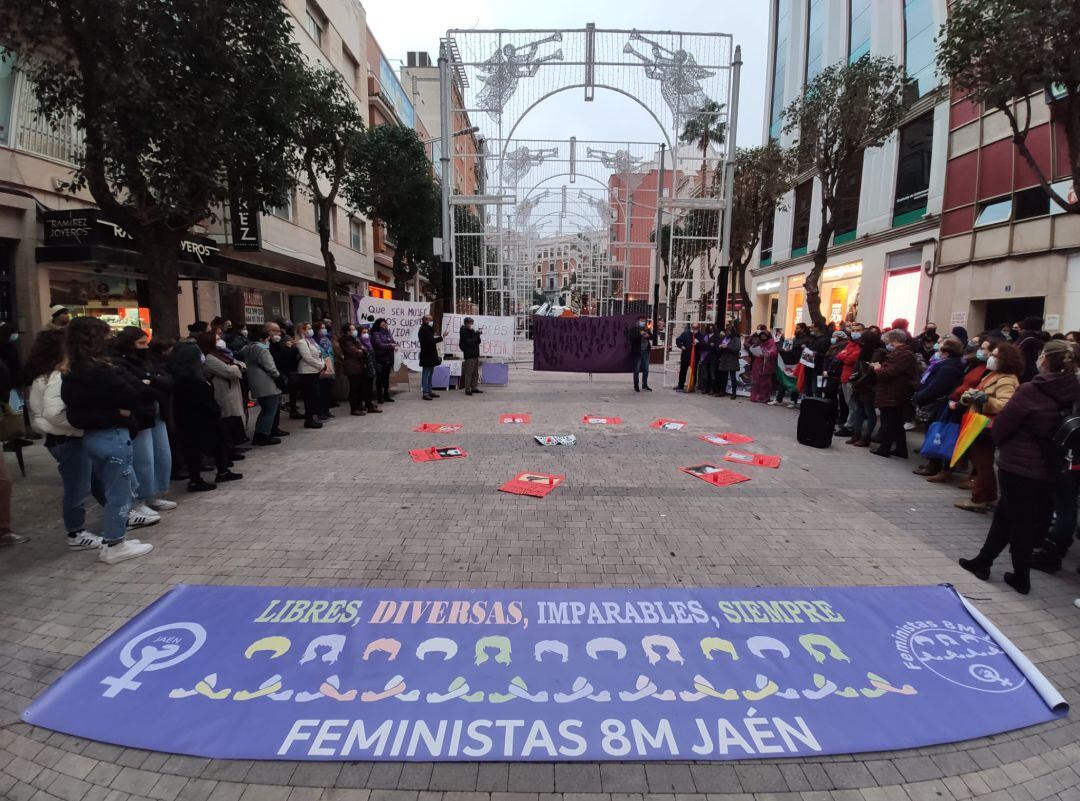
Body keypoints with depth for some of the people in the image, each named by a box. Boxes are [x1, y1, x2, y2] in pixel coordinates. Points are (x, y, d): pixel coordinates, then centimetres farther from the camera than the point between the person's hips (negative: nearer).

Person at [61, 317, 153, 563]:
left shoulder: (75, 372, 9)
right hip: (112, 436, -9)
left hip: (93, 435, 9)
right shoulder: (99, 370, -20)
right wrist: (120, 373, -5)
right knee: (119, 492, 2)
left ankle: (112, 539, 28)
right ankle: (114, 546, 11)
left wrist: (116, 408, -5)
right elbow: (135, 394, -21)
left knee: (116, 489, 20)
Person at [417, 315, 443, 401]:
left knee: (430, 374, 13)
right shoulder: (423, 329, -14)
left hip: (430, 356, 11)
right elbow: (430, 341, -24)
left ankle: (429, 391, 19)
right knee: (426, 374, -8)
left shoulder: (427, 329, 19)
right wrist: (441, 337, -22)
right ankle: (425, 393, -6)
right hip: (427, 356, -11)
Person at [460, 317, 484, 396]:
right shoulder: (464, 332, -8)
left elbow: (478, 342, 14)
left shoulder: (472, 331, 16)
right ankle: (467, 389, -3)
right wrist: (476, 335, -15)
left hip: (475, 354, 8)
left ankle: (473, 388, 17)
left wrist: (478, 335, -3)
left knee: (475, 373, 10)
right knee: (469, 373, -7)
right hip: (469, 356, -8)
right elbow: (469, 342, -17)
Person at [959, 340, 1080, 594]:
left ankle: (1021, 577, 19)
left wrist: (1000, 442, 5)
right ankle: (983, 561, 27)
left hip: (1018, 466, -6)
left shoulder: (1030, 391, -19)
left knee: (1018, 521, 8)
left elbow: (1001, 425, -14)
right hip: (1049, 471, 6)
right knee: (1005, 514, 18)